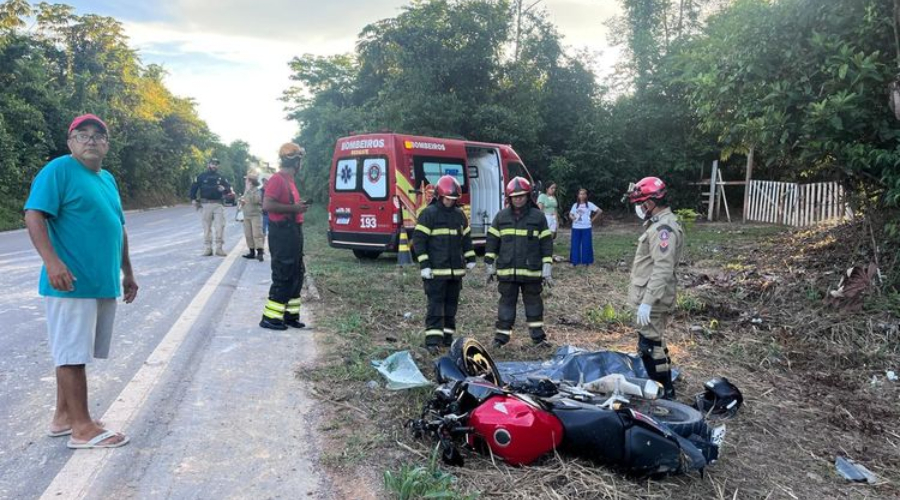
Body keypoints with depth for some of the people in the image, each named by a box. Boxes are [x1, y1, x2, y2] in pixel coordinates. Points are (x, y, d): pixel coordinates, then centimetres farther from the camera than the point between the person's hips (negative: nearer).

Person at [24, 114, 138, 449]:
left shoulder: (108, 179, 17)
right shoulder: (59, 170, -7)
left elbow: (117, 228, 23)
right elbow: (34, 215, -17)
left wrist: (127, 273, 23)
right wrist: (52, 261, -29)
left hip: (103, 282, 8)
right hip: (72, 282, -8)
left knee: (74, 353, 15)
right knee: (73, 353, -1)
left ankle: (63, 417, 26)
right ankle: (82, 427, 6)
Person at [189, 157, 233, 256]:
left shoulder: (221, 178, 11)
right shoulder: (201, 177, 8)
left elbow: (229, 188, 6)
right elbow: (193, 188, 9)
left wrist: (224, 189, -15)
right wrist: (193, 199, -3)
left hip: (218, 205, 1)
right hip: (205, 204, -1)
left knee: (220, 227, -5)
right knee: (207, 228, 3)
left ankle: (219, 248, 1)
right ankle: (207, 248, 8)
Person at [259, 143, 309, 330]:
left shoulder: (289, 180, 16)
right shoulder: (277, 179, -14)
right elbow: (267, 205, -24)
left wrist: (298, 206, 11)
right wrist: (293, 208, -21)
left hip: (293, 232, 10)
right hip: (282, 233, -10)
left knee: (296, 275, 14)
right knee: (283, 277, -6)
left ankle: (290, 315, 23)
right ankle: (270, 318, 1)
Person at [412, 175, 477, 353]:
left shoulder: (459, 214, 11)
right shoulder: (429, 213, -7)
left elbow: (466, 237, 22)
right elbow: (418, 239, -10)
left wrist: (470, 258, 17)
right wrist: (424, 264, -15)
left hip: (456, 270, 6)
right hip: (435, 270, -6)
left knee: (451, 303, 11)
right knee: (436, 304, -8)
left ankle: (447, 336, 20)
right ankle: (432, 340, -8)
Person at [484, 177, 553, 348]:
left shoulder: (538, 216, 0)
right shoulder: (501, 216, 5)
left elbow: (546, 243, 1)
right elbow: (492, 241, 8)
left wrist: (547, 268, -3)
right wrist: (490, 265, 6)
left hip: (531, 271, -1)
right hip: (506, 271, 1)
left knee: (533, 302, 10)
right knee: (507, 302, 8)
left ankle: (538, 336, 21)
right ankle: (502, 336, 15)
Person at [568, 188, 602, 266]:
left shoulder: (589, 204, 0)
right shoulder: (575, 205, 9)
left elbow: (600, 211, -1)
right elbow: (570, 214, 15)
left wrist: (593, 219, -3)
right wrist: (572, 217, -7)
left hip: (586, 227, -2)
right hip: (576, 227, 2)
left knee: (586, 245, -1)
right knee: (575, 245, 2)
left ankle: (586, 261, 8)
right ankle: (575, 261, 9)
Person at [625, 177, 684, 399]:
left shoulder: (663, 228, -20)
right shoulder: (659, 224, 14)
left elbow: (662, 270, -26)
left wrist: (647, 302, -28)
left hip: (653, 301, -11)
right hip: (650, 297, 11)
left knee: (651, 346, -5)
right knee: (651, 344, 19)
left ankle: (665, 393, 4)